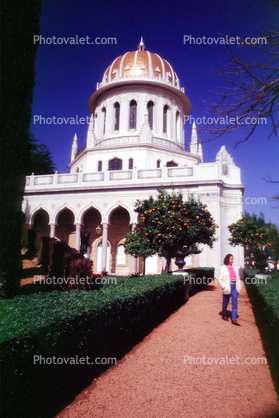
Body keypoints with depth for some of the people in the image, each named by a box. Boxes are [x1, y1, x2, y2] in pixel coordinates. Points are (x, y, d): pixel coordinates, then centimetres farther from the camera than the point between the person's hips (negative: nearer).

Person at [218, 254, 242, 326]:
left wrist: (239, 287, 6)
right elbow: (220, 280, -3)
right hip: (227, 288, -4)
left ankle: (234, 319, 0)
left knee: (234, 303, -2)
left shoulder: (234, 268, 11)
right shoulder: (223, 268, -2)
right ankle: (224, 315, 31)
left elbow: (238, 278, 16)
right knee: (225, 303, 10)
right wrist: (224, 287, -13)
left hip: (234, 287, 4)